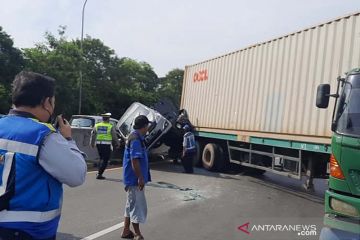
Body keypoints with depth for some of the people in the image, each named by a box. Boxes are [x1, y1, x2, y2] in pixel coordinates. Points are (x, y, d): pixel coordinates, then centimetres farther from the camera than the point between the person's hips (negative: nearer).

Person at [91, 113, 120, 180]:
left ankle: (99, 173, 20)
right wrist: (117, 144, 13)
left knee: (101, 158, 20)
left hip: (99, 144, 5)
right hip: (107, 145, -5)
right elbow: (114, 136, -1)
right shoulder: (110, 127, -6)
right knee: (105, 160, 1)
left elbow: (93, 135, 11)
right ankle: (99, 174, -3)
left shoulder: (97, 125, 7)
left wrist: (92, 143, 22)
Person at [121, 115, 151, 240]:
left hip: (132, 178, 10)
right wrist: (140, 178, -22)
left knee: (131, 205, 18)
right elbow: (134, 160, -25)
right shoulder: (136, 139, -20)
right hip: (135, 178, -10)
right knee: (137, 206, 0)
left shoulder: (135, 137, 12)